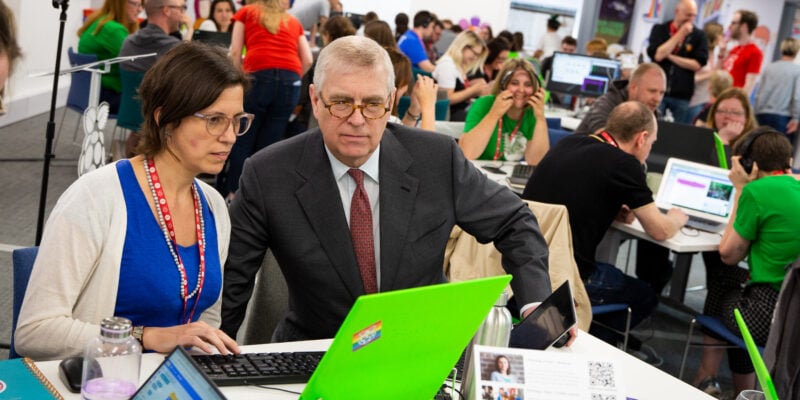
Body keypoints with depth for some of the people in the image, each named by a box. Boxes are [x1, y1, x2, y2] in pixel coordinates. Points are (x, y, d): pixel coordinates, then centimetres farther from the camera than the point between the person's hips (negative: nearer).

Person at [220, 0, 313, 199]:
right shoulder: (293, 21, 26)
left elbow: (235, 52, 10)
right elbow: (308, 60, 15)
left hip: (259, 76, -2)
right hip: (291, 80, 3)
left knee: (242, 142, 4)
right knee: (268, 145, 6)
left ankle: (233, 194, 2)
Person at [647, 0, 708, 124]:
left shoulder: (699, 35, 5)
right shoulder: (659, 29, 4)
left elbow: (697, 65, -4)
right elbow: (657, 55, -11)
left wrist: (670, 56, -7)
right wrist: (680, 34, -9)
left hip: (682, 96, 1)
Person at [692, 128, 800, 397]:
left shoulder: (758, 190, -12)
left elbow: (729, 254, -2)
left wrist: (741, 191, 2)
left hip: (769, 316, -6)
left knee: (723, 279, 23)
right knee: (732, 279, 28)